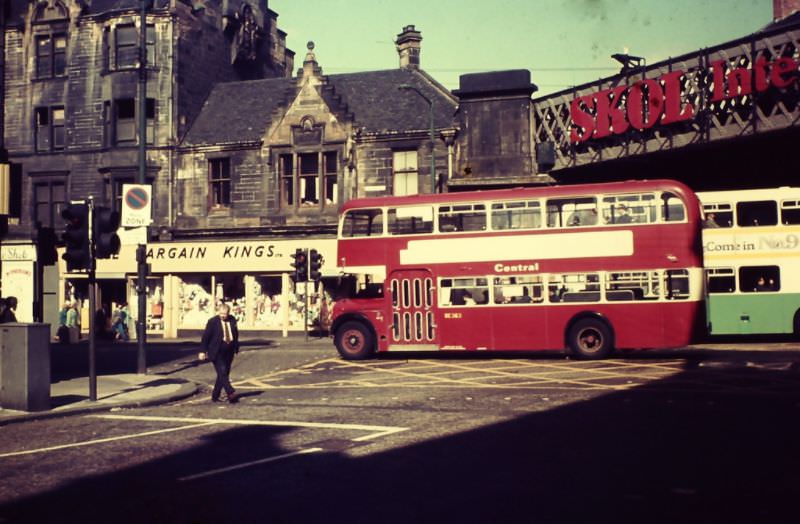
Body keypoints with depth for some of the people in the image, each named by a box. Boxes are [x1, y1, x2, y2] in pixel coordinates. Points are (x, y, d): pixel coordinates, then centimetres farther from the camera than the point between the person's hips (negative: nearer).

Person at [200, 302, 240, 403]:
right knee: (222, 373, -14)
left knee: (223, 374, 9)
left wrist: (236, 348, 13)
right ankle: (231, 394, -20)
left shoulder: (232, 320, 5)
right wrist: (204, 351, -7)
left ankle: (215, 396, 18)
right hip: (217, 352, -5)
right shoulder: (212, 322, -8)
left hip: (229, 352, 5)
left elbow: (236, 334, 16)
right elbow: (205, 337, -5)